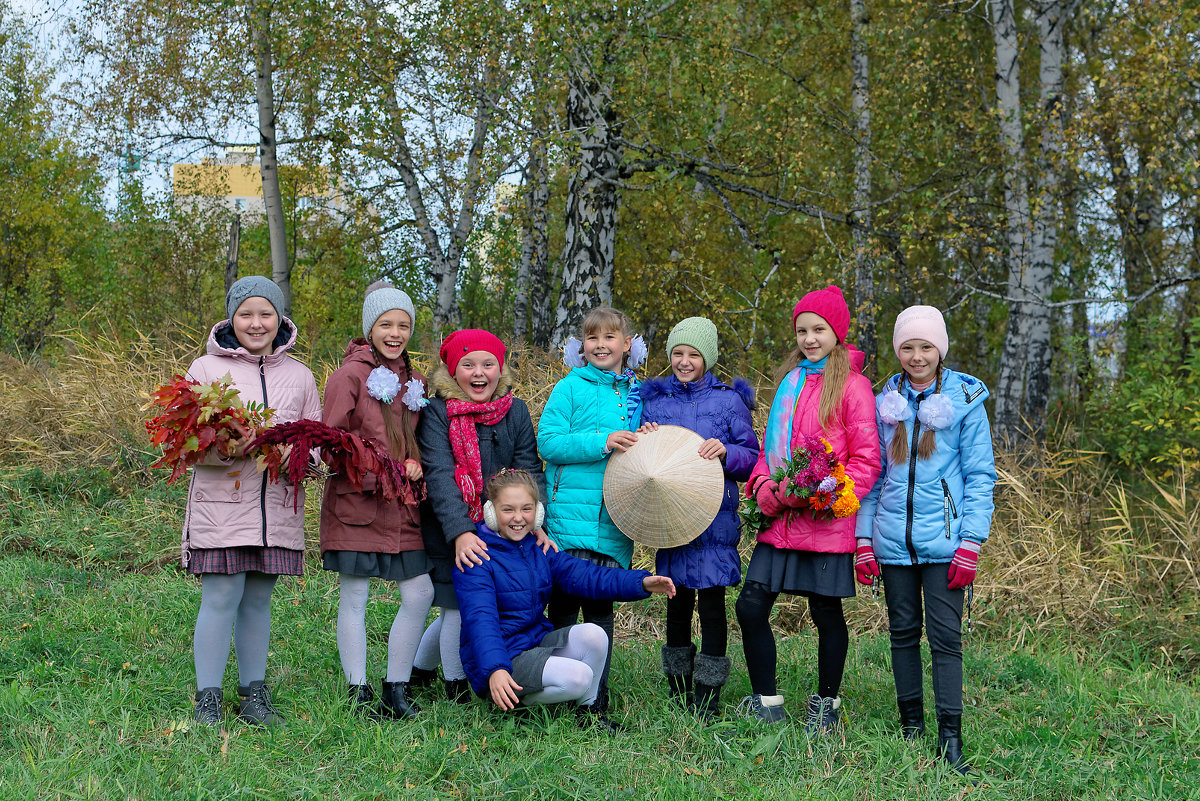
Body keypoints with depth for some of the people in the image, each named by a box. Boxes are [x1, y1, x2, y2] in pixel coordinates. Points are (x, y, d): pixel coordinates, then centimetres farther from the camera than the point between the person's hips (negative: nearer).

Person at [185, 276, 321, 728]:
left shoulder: (299, 376, 13)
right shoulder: (206, 368, 3)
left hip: (276, 507, 3)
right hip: (221, 503, -3)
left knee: (258, 600, 9)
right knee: (221, 598, -5)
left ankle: (254, 696, 18)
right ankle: (208, 702, 4)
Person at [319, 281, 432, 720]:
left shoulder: (412, 381, 15)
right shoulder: (351, 375, -5)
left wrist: (414, 462, 3)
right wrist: (371, 477, -16)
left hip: (400, 506, 6)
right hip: (356, 502, -6)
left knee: (419, 593, 3)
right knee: (354, 597, 1)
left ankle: (397, 688, 15)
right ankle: (359, 692, 10)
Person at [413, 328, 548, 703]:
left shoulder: (515, 411, 2)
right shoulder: (437, 412, -10)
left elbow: (530, 471, -1)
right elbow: (440, 476, -19)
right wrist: (460, 533, -31)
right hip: (447, 533, -4)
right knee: (459, 609, -2)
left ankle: (419, 669, 34)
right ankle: (457, 691, 21)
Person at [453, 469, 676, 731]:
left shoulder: (540, 550, 10)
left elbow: (583, 575, -2)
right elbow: (480, 620, -26)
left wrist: (641, 583, -18)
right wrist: (495, 670, -44)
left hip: (537, 641, 7)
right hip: (501, 658, -7)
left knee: (592, 634, -20)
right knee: (577, 676, -28)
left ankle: (587, 710, 0)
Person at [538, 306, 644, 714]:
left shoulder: (636, 394, 15)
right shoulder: (571, 387, 2)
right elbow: (548, 442, -7)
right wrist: (602, 442, -16)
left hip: (616, 521, 4)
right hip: (571, 511, -4)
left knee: (602, 604, 7)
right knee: (566, 600, -4)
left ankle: (597, 698, 13)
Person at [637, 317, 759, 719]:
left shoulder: (728, 400, 3)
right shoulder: (654, 400, 11)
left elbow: (752, 459, 1)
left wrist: (726, 451, -18)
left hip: (714, 517, -3)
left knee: (711, 602, -4)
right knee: (677, 601, 10)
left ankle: (708, 697, 5)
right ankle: (678, 690, 22)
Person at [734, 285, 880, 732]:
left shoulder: (851, 385, -4)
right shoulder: (790, 380, 17)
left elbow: (866, 460, -8)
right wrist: (764, 486, 1)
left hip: (826, 524, -6)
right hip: (780, 521, 6)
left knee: (826, 612, 5)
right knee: (751, 606, 0)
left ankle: (826, 705, 23)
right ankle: (766, 703, 13)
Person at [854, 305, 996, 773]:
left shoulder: (965, 401, -2)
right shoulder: (886, 402, 8)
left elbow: (980, 475, -2)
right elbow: (873, 473, 11)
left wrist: (970, 543, -9)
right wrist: (864, 539, 5)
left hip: (942, 540, -3)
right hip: (894, 540, 3)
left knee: (945, 636, -5)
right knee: (903, 632, 11)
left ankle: (950, 739, -1)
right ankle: (910, 728, 22)